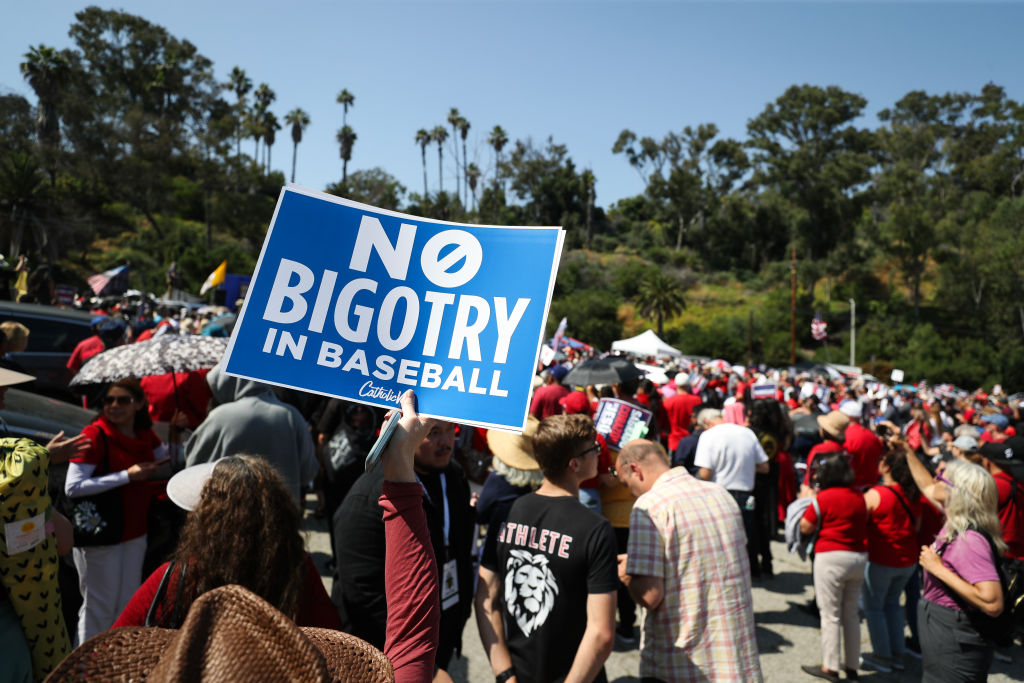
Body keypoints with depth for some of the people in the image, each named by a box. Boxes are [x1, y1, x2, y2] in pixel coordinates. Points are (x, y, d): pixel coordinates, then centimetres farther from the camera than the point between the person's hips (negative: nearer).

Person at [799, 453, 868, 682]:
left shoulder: (825, 497, -14)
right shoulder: (858, 497, 6)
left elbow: (805, 527, -11)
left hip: (831, 558, -6)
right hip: (859, 557, 7)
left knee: (831, 614, 2)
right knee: (851, 612, 15)